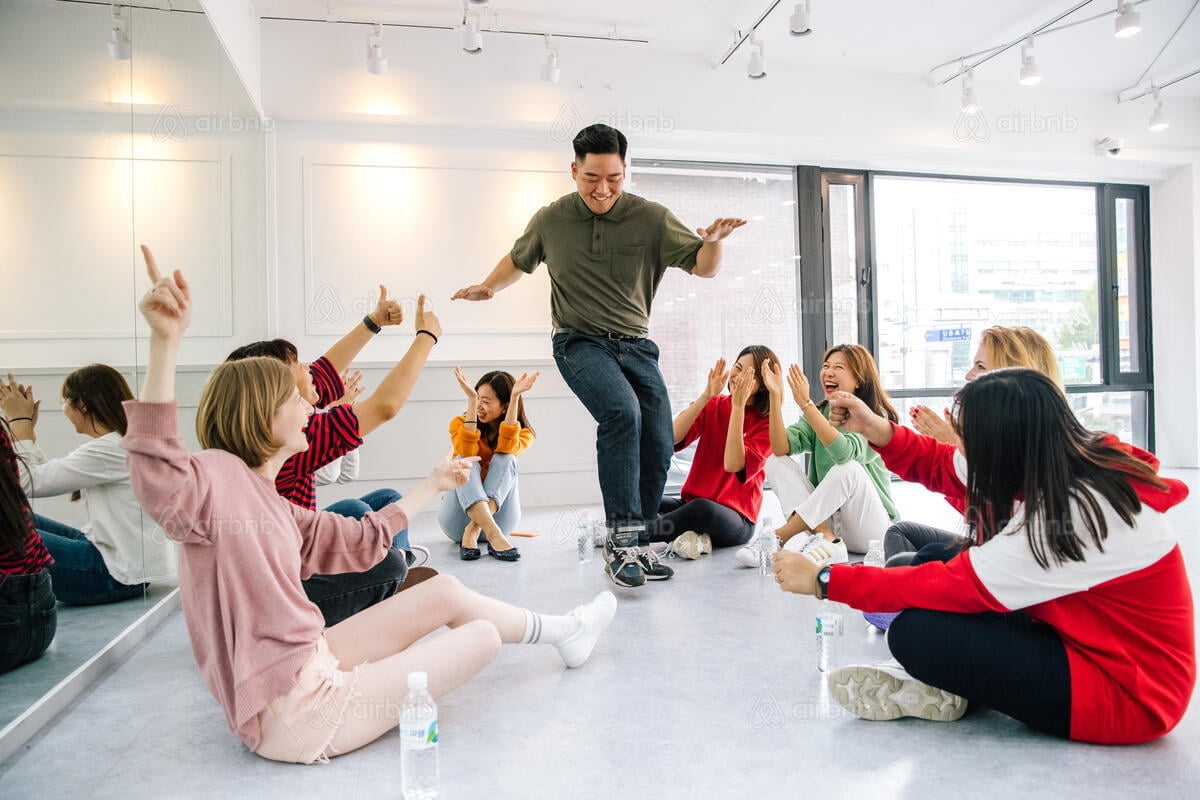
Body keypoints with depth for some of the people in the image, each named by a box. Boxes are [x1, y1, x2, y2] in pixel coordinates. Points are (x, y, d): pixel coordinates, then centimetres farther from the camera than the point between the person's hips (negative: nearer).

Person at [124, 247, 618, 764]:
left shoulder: (268, 502, 7)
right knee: (483, 635, -1)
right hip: (296, 713, -9)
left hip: (312, 662, 9)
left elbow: (362, 541, 14)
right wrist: (165, 341, -53)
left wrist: (433, 485, 25)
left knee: (447, 591, 12)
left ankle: (562, 632, 34)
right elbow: (159, 475, -42)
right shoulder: (218, 477, -19)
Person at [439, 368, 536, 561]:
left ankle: (472, 532, -38)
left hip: (496, 515, 0)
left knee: (505, 459, -23)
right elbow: (466, 450, -24)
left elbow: (506, 448, -25)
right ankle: (494, 536, -49)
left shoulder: (523, 433, 0)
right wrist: (471, 399, -29)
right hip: (458, 519, 0)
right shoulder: (459, 422, -1)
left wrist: (515, 397, -28)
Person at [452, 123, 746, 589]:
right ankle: (620, 538, -26)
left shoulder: (651, 219, -1)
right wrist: (488, 288, 5)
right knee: (621, 411, -31)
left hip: (635, 345, 3)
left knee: (658, 447, -4)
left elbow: (702, 267, -1)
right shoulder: (550, 221, 3)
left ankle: (636, 545, 16)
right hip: (580, 342, -2)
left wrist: (712, 241, -23)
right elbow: (519, 259, 22)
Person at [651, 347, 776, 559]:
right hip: (691, 502, 4)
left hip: (736, 518, -4)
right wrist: (706, 395, -17)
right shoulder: (713, 405, 7)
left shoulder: (767, 423, -3)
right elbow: (672, 437, -10)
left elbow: (732, 464, -20)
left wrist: (738, 406, -20)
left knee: (701, 509, -39)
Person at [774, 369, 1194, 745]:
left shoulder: (1070, 515, -30)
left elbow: (954, 587, -26)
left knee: (914, 633, -25)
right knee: (940, 558, 5)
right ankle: (931, 679, 0)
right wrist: (881, 431, -1)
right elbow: (956, 472, 9)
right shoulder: (1080, 464, -4)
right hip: (1091, 642, 9)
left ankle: (937, 688, 5)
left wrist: (825, 580, -21)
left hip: (1125, 690, -9)